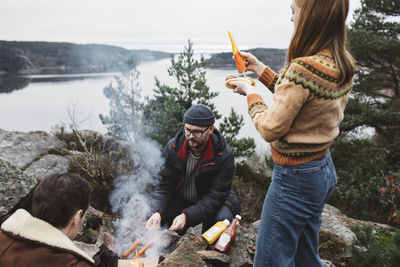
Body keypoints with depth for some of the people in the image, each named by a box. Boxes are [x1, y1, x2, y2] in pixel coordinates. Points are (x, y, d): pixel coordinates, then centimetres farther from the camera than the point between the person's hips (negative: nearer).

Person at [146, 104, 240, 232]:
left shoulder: (224, 155, -24)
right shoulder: (172, 147, -15)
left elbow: (215, 196, -24)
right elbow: (163, 184, -12)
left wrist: (187, 215, -38)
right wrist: (158, 212, -32)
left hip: (212, 202, -2)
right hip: (180, 199, 2)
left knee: (223, 218, -32)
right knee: (154, 219, -20)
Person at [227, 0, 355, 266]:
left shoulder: (303, 69, -27)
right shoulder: (342, 66, 0)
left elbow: (270, 129, -20)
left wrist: (251, 93, -4)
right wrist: (261, 70, 13)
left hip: (295, 177, -9)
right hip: (324, 170, 9)